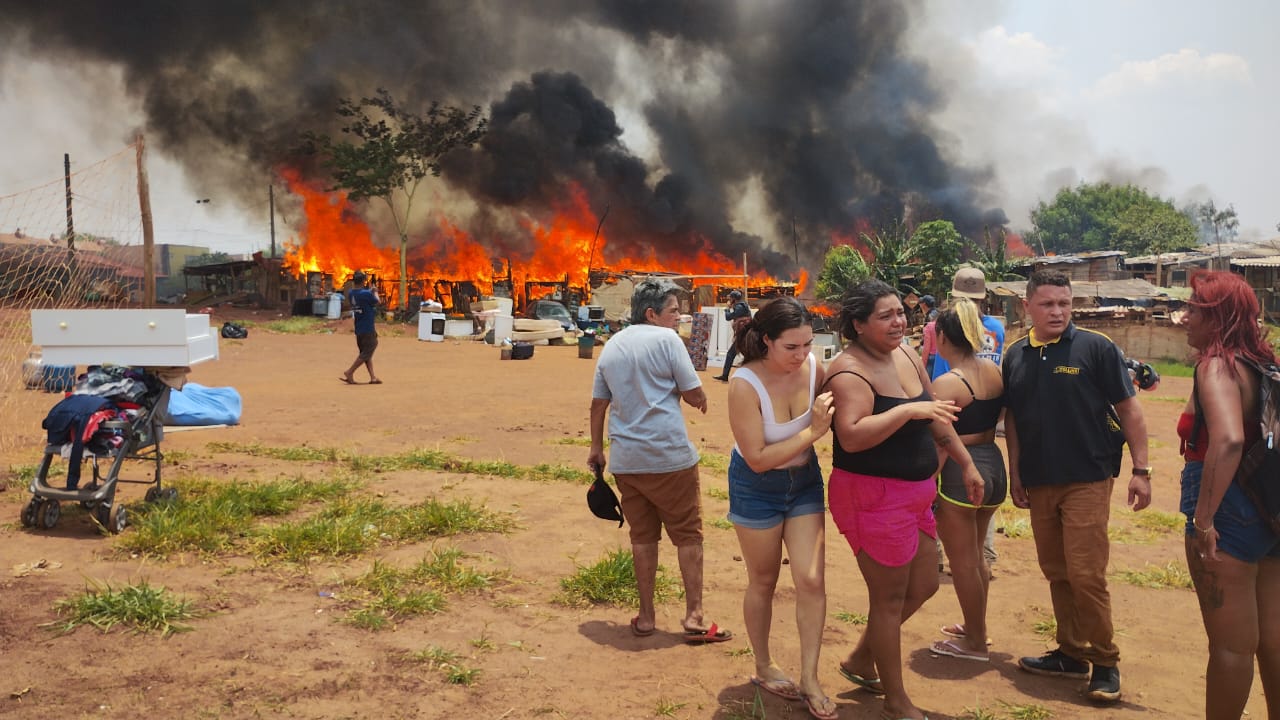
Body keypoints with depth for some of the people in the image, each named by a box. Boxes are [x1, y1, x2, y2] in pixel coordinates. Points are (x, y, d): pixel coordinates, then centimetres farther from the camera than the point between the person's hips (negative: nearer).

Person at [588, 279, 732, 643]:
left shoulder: (611, 346, 11)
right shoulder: (666, 339, -7)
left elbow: (598, 404, 15)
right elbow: (695, 396, -7)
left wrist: (596, 448, 24)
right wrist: (700, 400, 15)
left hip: (626, 460, 6)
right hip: (670, 456, -5)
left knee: (642, 536, 13)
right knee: (688, 535, 5)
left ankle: (646, 617, 18)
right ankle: (694, 617, 6)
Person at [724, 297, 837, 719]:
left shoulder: (815, 367, -16)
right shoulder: (746, 385, -29)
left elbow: (833, 421, 1)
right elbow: (758, 459, -27)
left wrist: (829, 420, -19)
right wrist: (812, 431, -30)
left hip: (805, 481, 3)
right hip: (757, 487, -3)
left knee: (811, 581, -1)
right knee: (763, 583, 13)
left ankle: (810, 679, 15)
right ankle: (764, 668, 35)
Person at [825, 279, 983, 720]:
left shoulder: (907, 356, 7)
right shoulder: (851, 370, -19)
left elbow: (936, 419, 18)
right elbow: (851, 437, -32)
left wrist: (966, 464, 19)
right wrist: (908, 409, -33)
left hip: (914, 493, 9)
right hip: (872, 496, -9)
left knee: (923, 587, 19)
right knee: (890, 598, 3)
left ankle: (860, 660, 37)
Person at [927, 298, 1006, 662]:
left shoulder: (947, 383, -19)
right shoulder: (995, 371, 3)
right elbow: (998, 416, 13)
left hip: (960, 472, -8)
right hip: (994, 465, 8)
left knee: (962, 561, 7)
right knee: (975, 555, 23)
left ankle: (976, 642, 19)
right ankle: (974, 626, 38)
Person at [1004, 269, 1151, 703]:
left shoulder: (1096, 348, -7)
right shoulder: (1016, 356, 6)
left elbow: (1128, 409, -5)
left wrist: (1141, 470, -8)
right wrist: (1015, 473, 9)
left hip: (1087, 480, -5)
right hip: (1038, 483, 5)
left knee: (1086, 575, -5)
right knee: (1056, 573, 12)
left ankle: (1105, 662, 11)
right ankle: (1072, 654, 25)